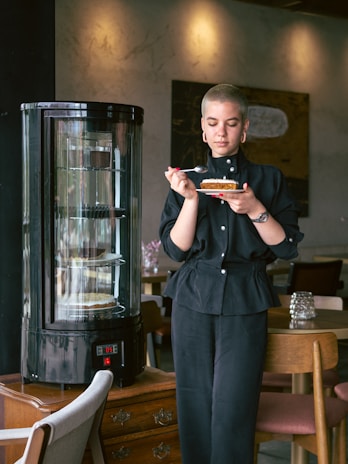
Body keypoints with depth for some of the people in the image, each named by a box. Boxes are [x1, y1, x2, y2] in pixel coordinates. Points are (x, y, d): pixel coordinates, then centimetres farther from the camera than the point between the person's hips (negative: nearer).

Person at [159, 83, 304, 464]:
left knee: (233, 409, -10)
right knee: (195, 405, 4)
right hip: (194, 301, 2)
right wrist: (191, 199, -11)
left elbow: (287, 246, 2)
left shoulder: (268, 180, 8)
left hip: (245, 304, -2)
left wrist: (256, 210, -13)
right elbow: (176, 248, 2)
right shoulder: (188, 181, 11)